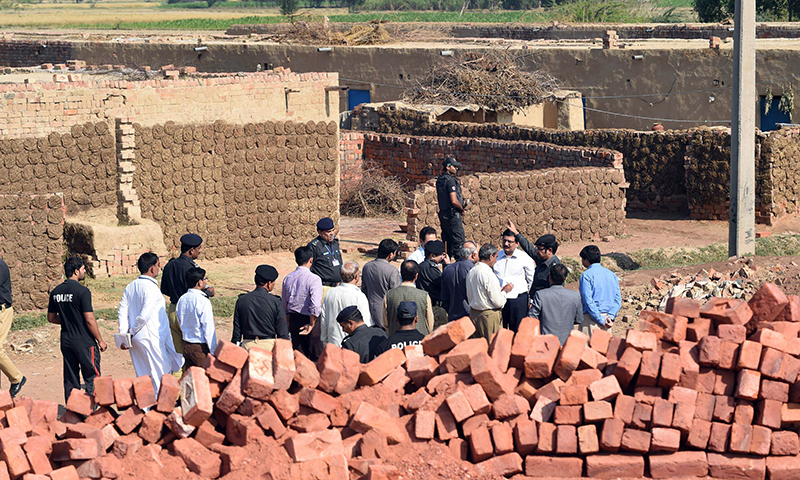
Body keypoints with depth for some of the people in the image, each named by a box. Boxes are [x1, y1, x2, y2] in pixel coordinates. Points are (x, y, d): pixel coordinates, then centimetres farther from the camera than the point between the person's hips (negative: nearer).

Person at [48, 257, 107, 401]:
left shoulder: (56, 292, 4)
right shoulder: (82, 291, -16)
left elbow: (51, 318, 13)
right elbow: (89, 320, -17)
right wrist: (100, 340, -7)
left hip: (66, 341, 6)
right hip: (85, 341, -6)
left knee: (70, 380, 11)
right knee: (92, 378, 2)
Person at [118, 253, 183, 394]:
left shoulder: (130, 287, 10)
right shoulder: (151, 288, -15)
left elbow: (122, 312, 6)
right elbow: (145, 315, -21)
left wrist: (124, 334, 2)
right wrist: (132, 332, -8)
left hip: (136, 339, 8)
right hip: (152, 338, -8)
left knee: (143, 376, 14)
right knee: (160, 377, -1)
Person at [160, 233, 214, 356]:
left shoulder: (169, 265, 4)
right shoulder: (190, 268, -19)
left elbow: (164, 290, 13)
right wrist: (208, 292, -1)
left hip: (172, 311, 7)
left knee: (177, 352, 13)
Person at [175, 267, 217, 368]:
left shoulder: (181, 300, 3)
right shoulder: (203, 301, -18)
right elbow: (208, 328, -16)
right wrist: (213, 351, -11)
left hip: (186, 345, 7)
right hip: (201, 347, -7)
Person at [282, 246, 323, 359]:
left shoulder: (287, 278, 4)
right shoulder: (314, 279, -15)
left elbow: (284, 304, 14)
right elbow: (315, 306, -24)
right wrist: (311, 324, -13)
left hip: (293, 320, 6)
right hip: (309, 319, -6)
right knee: (316, 355, 3)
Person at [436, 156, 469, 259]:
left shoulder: (439, 180, 14)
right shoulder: (450, 180, -14)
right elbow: (454, 201, -21)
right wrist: (462, 209, -2)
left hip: (443, 214, 9)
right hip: (452, 214, -9)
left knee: (448, 241, 12)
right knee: (458, 242, -8)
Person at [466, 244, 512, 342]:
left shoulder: (471, 272, 5)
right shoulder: (489, 275, -19)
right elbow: (498, 302, -17)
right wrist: (504, 290, 3)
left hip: (473, 313, 8)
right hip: (489, 316, -8)